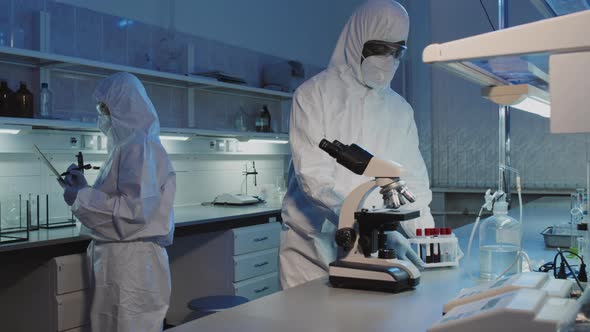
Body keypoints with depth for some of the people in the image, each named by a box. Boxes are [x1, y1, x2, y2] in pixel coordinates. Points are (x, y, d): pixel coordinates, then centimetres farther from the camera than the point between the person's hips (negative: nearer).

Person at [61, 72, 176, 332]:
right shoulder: (126, 145, 14)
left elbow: (136, 209, -24)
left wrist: (81, 199, -15)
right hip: (118, 259, 9)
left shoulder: (140, 146, -15)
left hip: (132, 263, -9)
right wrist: (83, 188, 12)